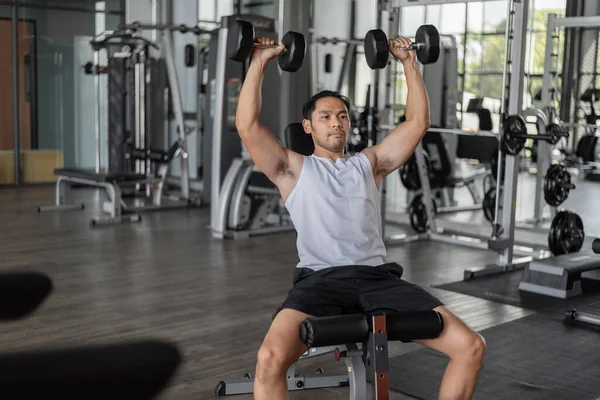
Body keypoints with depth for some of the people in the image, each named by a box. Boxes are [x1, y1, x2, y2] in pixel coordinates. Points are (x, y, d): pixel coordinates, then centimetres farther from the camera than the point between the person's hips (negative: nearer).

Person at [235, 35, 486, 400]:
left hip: (377, 277, 3)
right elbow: (247, 126, 2)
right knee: (271, 358, -34)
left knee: (471, 346, -14)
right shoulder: (293, 169, 16)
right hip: (321, 280, -3)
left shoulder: (369, 163, 25)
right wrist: (259, 62, 4)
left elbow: (418, 122, 22)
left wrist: (409, 62, 21)